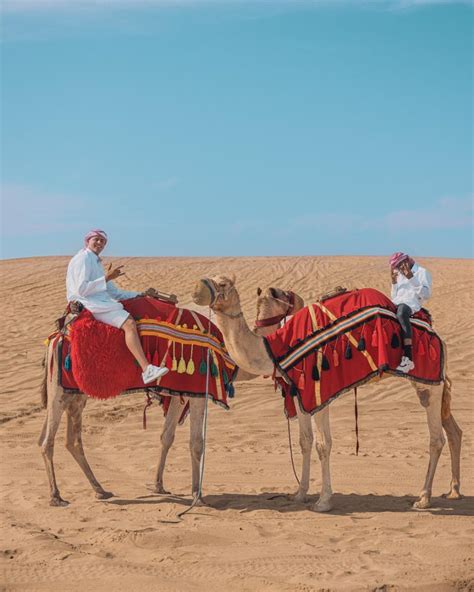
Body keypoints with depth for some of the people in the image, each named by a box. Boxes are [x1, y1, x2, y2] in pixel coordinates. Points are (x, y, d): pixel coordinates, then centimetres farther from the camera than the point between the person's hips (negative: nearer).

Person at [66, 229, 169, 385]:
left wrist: (139, 295, 15)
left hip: (100, 302, 10)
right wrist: (106, 278, -17)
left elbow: (113, 291, 23)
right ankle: (147, 370, -36)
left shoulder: (95, 261, 24)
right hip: (87, 303, -10)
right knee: (129, 323, -25)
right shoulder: (82, 258, -6)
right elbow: (81, 289, -17)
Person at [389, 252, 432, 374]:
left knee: (401, 312, -41)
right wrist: (394, 283, 12)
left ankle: (408, 359, -49)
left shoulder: (422, 272, 8)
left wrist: (412, 279, -12)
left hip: (411, 304, -8)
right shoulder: (400, 275, 29)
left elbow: (427, 294, -7)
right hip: (397, 304, 8)